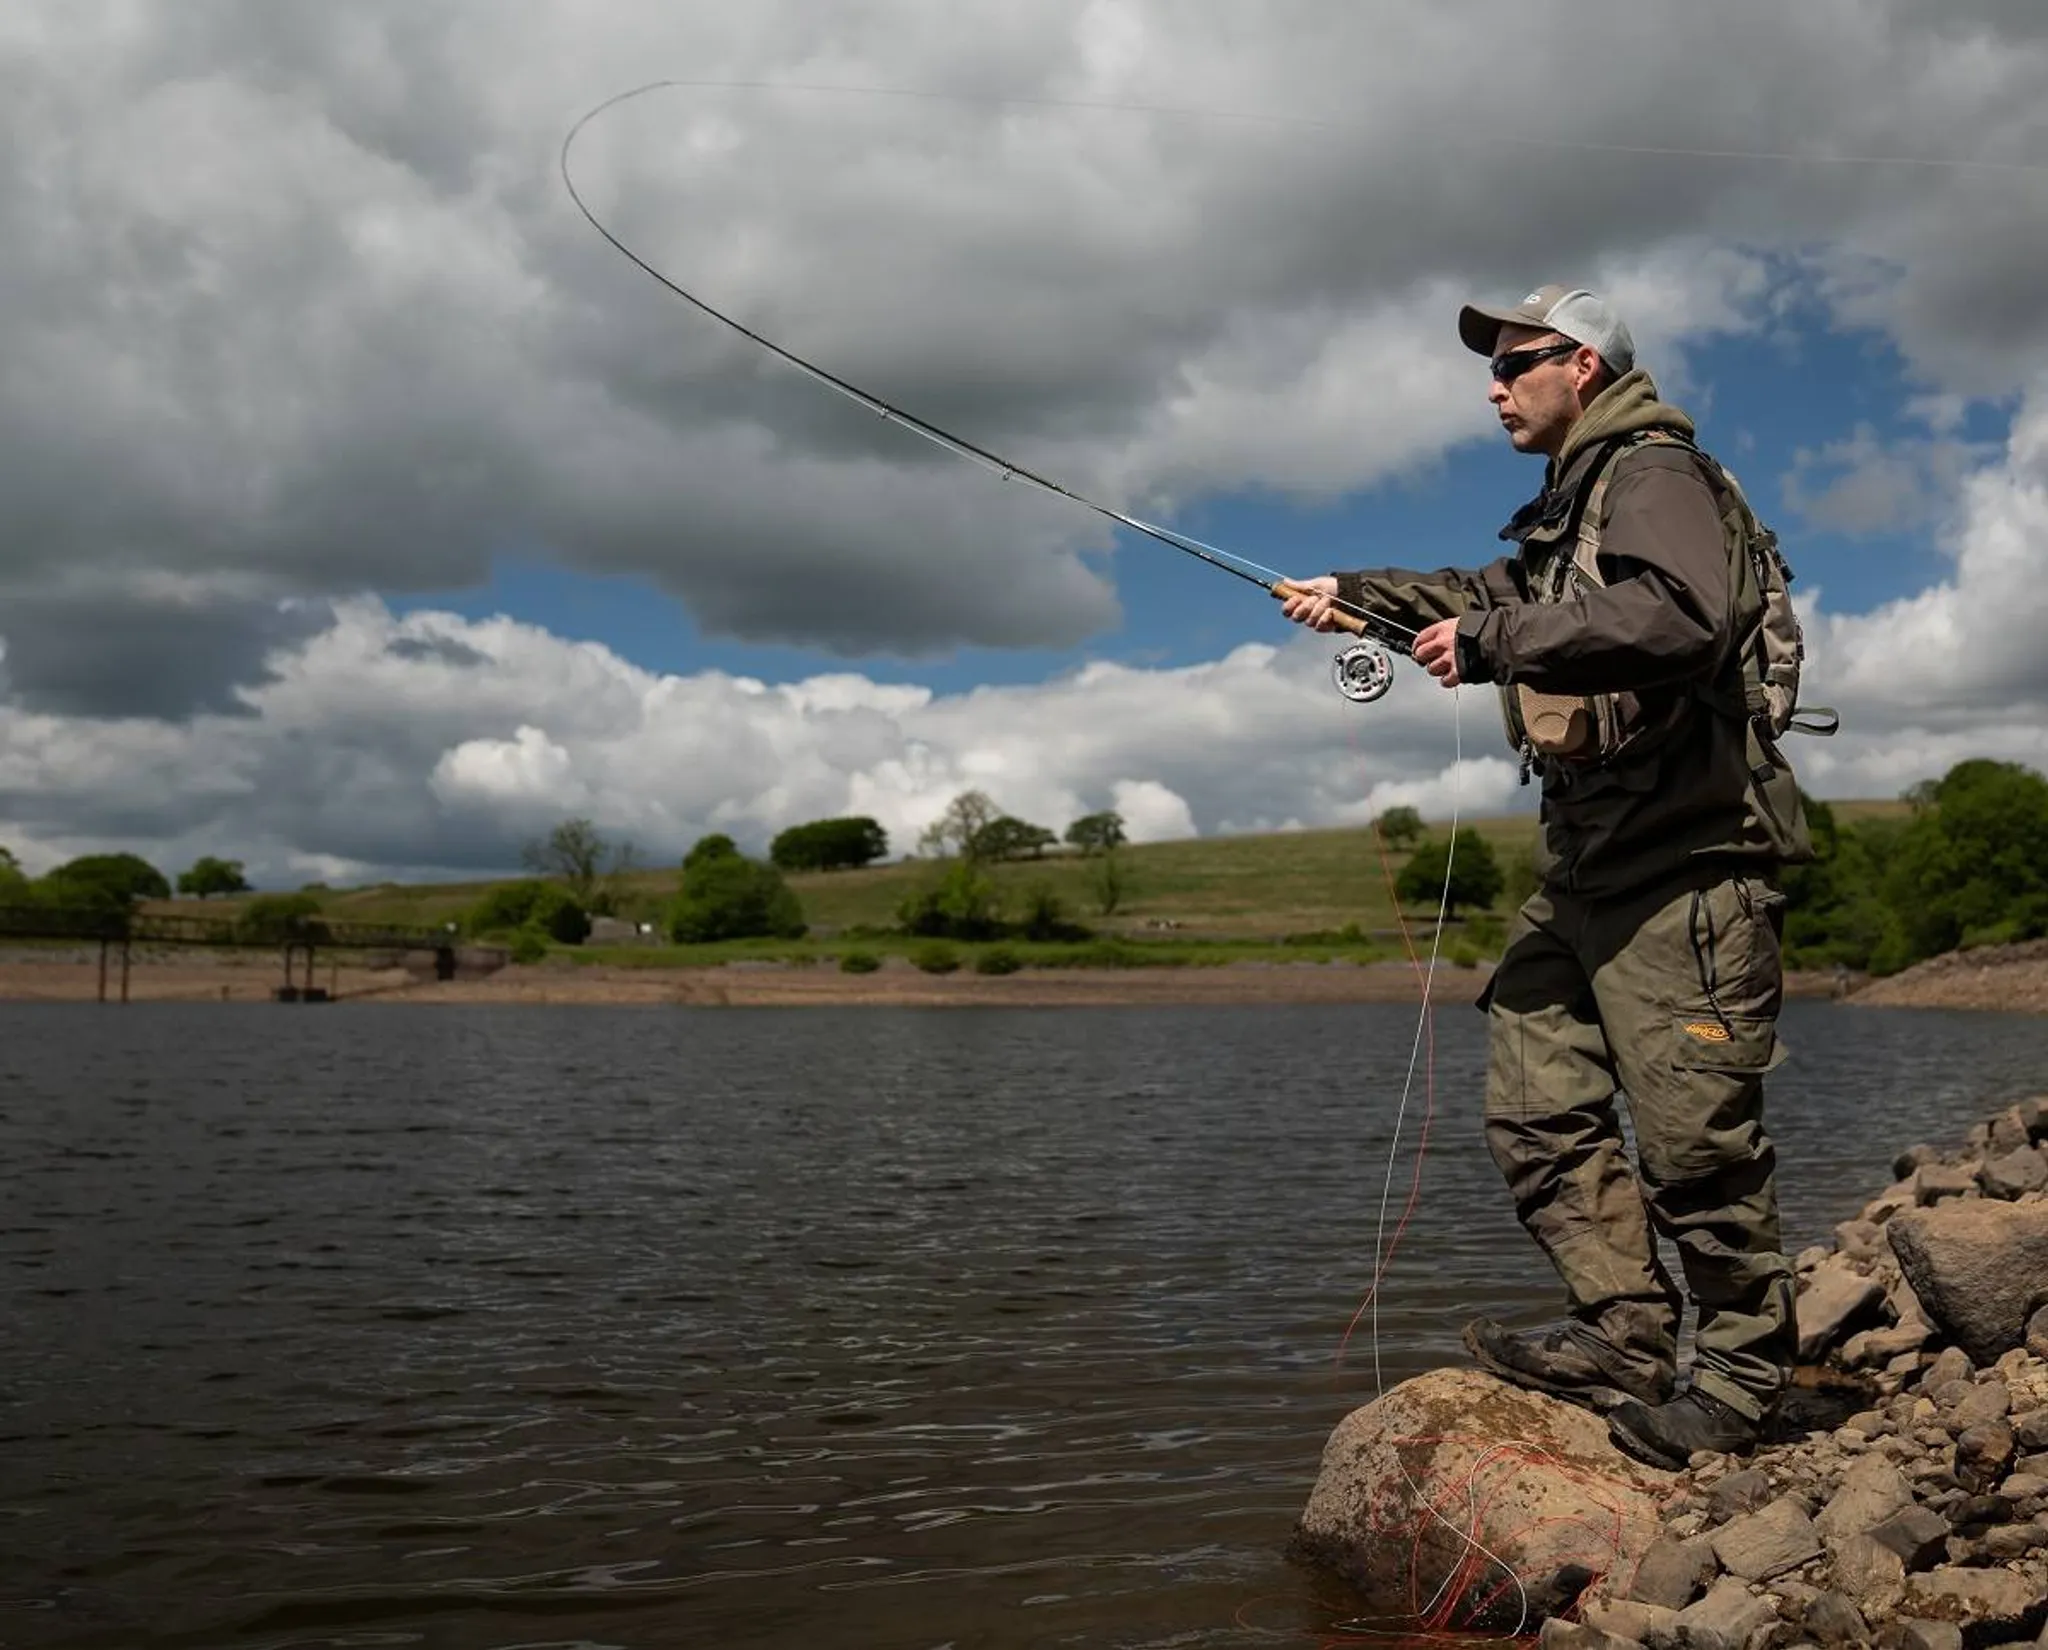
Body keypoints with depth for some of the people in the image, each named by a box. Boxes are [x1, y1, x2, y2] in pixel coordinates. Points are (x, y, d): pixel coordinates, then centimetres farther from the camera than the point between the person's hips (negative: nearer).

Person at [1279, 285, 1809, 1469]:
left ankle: (1745, 1378, 6)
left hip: (1685, 861, -10)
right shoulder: (1575, 506, 25)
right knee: (1539, 1103, 6)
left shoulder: (1656, 473, -8)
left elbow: (1681, 616, -27)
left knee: (1695, 1134, -7)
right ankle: (1627, 1337, 10)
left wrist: (1494, 641, -22)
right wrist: (1355, 596, 27)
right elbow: (1495, 599, 39)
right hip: (1590, 866, 10)